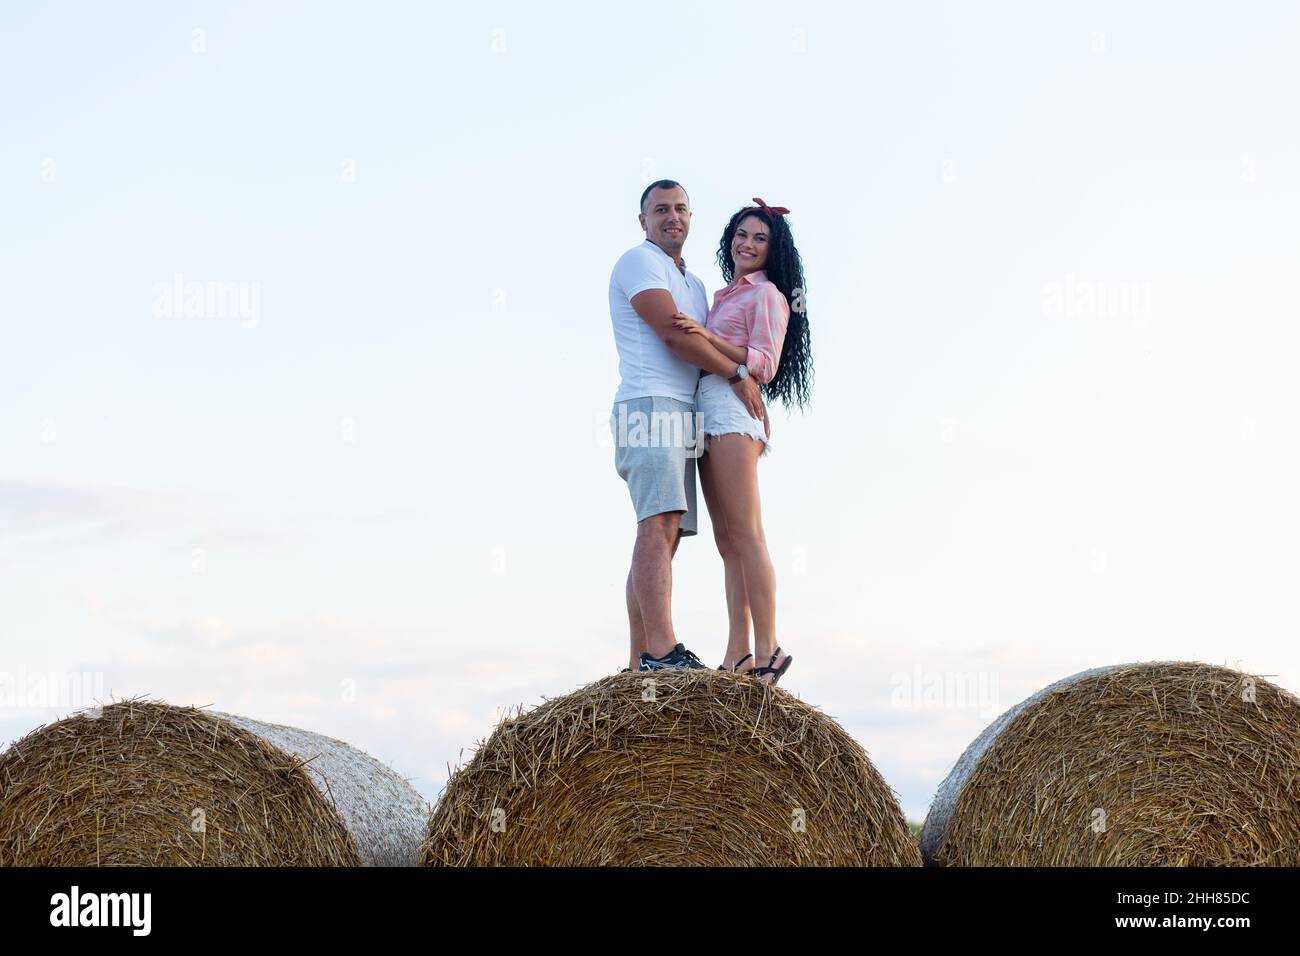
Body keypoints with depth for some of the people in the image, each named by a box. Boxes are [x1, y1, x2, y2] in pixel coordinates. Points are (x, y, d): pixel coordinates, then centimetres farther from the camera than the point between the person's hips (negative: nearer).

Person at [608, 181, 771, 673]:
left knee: (663, 534, 1)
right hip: (650, 406, -9)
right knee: (659, 524, -21)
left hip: (683, 414, 9)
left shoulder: (693, 284, 28)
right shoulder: (639, 262, 0)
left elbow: (704, 348, 26)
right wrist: (738, 375, -7)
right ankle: (661, 650, -32)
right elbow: (671, 332, -12)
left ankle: (641, 661, -2)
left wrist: (749, 408, 10)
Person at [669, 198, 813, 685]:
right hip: (709, 416, 9)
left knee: (744, 534, -15)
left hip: (734, 413, -9)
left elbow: (764, 365, -10)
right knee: (727, 540, 2)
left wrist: (707, 336, -18)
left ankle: (767, 651, -18)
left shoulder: (767, 294, 0)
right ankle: (737, 656, -1)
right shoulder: (724, 296, 24)